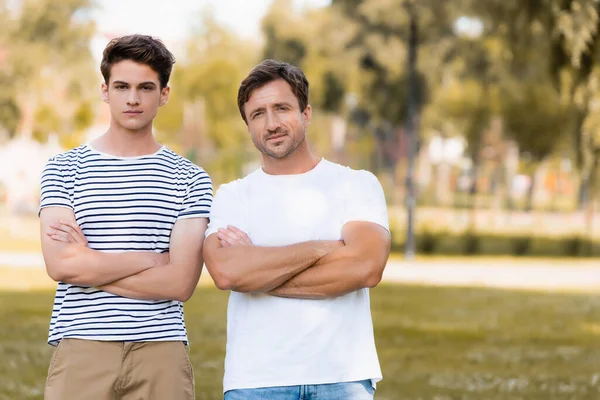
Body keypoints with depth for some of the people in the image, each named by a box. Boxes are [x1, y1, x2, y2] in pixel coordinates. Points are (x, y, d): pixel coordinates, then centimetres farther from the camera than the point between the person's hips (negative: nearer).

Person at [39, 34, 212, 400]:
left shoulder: (191, 179, 7)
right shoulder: (64, 169, 8)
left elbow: (181, 283, -5)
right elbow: (61, 265, -7)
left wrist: (88, 262, -6)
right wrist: (152, 259, -6)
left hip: (162, 353, 0)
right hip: (82, 349, 0)